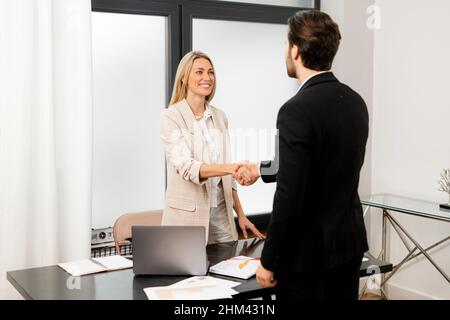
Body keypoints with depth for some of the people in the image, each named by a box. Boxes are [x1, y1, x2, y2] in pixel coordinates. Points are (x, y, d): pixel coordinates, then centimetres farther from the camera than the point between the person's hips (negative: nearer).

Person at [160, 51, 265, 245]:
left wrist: (240, 214, 12)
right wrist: (232, 168, -35)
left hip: (221, 213, 5)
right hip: (187, 215, -5)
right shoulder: (171, 117, -8)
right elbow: (186, 167, -21)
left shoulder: (220, 117, 9)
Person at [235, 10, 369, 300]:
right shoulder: (355, 102, 4)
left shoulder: (296, 110, -22)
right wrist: (262, 170, 24)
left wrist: (269, 261, -12)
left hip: (309, 252, -8)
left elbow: (289, 198, -23)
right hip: (349, 241, 8)